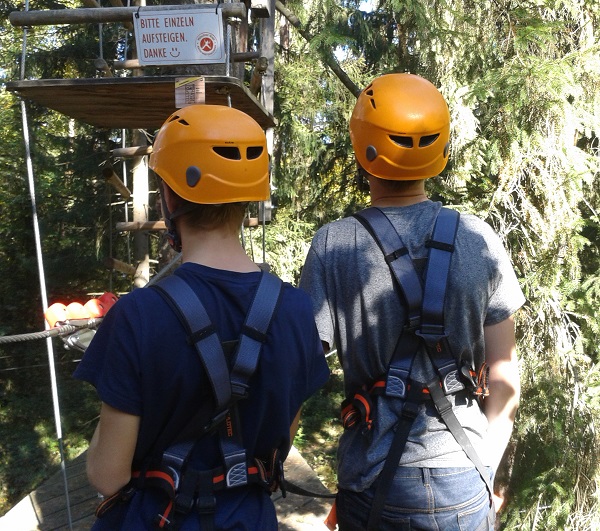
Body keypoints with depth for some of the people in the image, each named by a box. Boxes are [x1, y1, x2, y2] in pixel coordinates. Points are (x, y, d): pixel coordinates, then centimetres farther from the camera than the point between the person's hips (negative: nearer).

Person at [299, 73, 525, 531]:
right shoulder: (480, 240, -7)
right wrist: (484, 467, 8)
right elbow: (504, 376, -3)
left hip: (373, 481, -1)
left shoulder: (333, 246, -14)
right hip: (463, 483, 2)